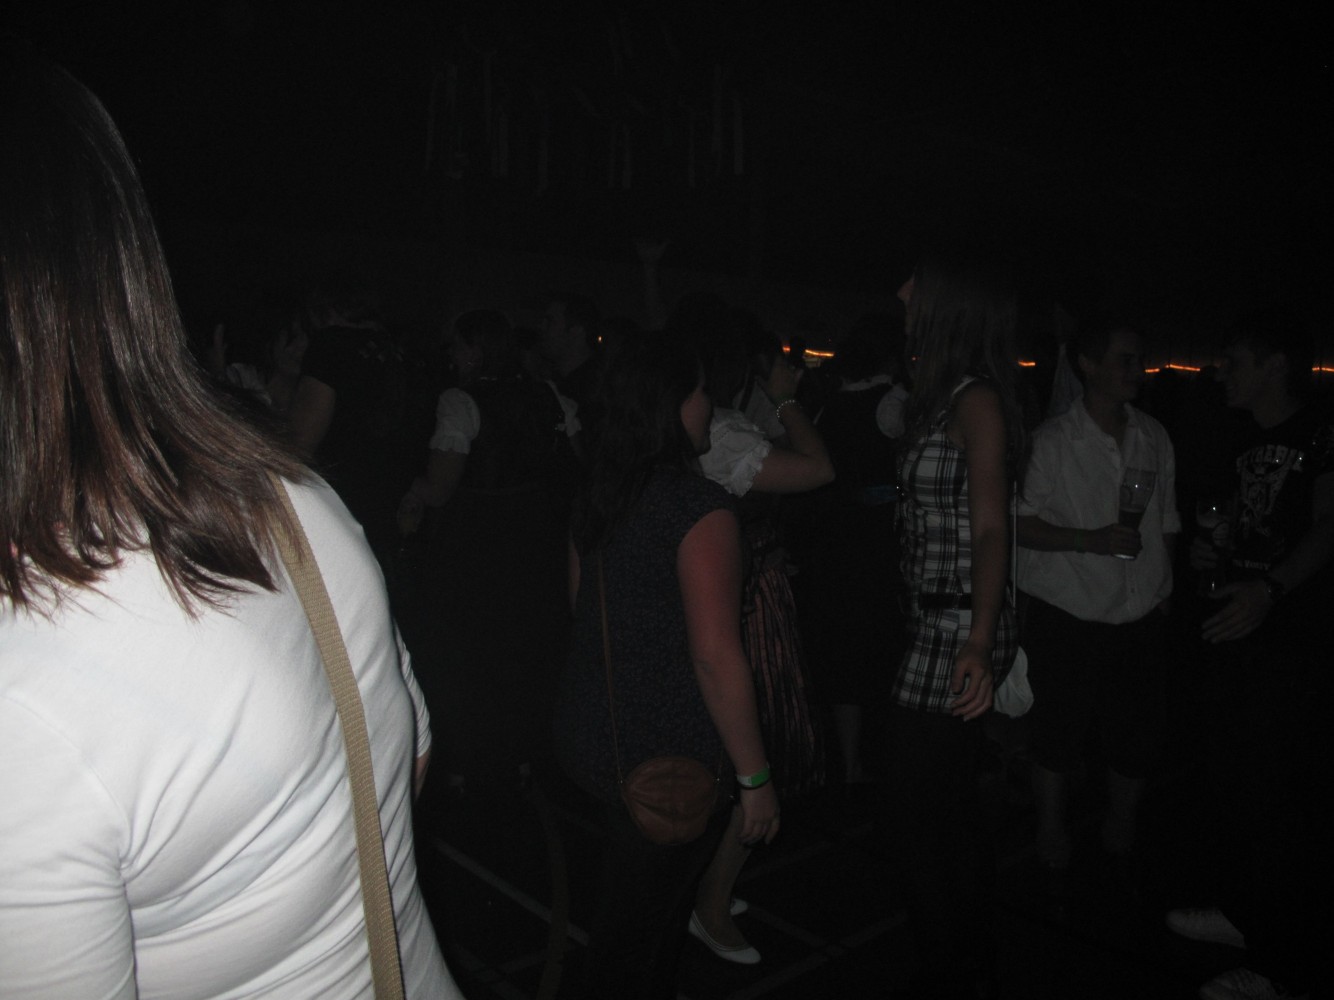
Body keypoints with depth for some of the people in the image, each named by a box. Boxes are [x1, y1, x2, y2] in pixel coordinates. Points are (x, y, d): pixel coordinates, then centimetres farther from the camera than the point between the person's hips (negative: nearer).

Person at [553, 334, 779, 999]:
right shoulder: (700, 506, -20)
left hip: (587, 735, 8)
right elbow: (715, 656, -23)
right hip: (667, 753, -8)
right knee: (639, 924, 10)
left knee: (634, 902, 25)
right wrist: (755, 778, -15)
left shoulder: (597, 496, 5)